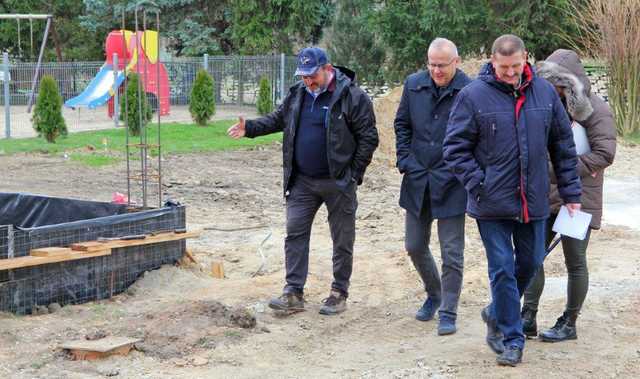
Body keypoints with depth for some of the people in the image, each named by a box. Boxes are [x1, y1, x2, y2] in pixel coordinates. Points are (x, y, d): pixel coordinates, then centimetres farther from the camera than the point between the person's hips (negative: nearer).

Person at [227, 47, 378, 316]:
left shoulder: (352, 96, -11)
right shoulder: (297, 94, 6)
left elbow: (368, 139, -9)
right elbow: (278, 119, 18)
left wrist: (354, 174, -11)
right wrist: (250, 128, 1)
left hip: (338, 183, -5)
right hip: (302, 182, 5)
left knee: (342, 240, 6)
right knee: (295, 233, 1)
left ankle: (339, 293, 19)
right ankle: (293, 293, 6)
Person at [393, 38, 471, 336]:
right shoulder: (414, 85, 3)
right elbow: (402, 124, 13)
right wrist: (405, 161, 3)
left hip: (451, 183, -5)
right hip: (417, 180, 5)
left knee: (452, 253, 1)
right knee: (415, 246, 14)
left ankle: (448, 313, 12)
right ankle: (433, 294, 37)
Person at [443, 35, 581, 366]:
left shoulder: (545, 92, 1)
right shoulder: (473, 96, -10)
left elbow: (563, 146, 8)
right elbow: (455, 148, -6)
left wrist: (571, 192, 8)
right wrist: (479, 184, -14)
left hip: (534, 201, 4)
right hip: (493, 203, -4)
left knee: (530, 263, 15)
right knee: (502, 269, -1)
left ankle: (497, 314, 38)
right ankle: (511, 339, 11)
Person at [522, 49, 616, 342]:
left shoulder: (595, 109, -10)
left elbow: (604, 153, -18)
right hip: (544, 197, 6)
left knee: (575, 262, 3)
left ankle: (569, 324, 14)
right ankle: (528, 318, 11)